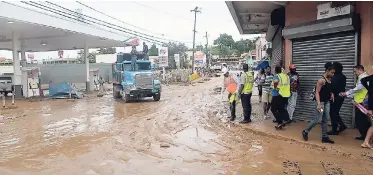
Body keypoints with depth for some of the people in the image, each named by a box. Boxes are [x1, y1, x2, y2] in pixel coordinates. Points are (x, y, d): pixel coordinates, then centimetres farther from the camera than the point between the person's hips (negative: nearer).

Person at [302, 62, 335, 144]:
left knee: (325, 120, 9)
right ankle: (305, 131, 13)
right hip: (320, 101, -8)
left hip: (327, 102, 8)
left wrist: (331, 94, 6)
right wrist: (318, 104, -26)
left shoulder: (330, 79, 8)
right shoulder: (321, 80, -17)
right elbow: (317, 92, -19)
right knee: (317, 119, -5)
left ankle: (324, 137, 15)